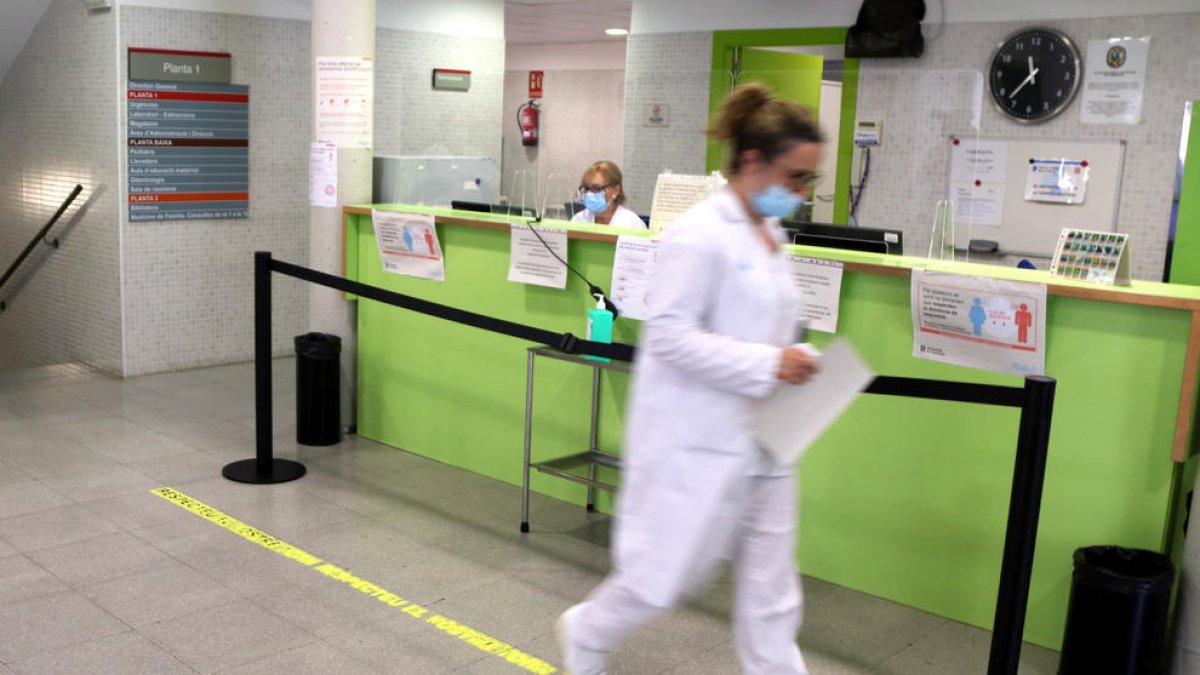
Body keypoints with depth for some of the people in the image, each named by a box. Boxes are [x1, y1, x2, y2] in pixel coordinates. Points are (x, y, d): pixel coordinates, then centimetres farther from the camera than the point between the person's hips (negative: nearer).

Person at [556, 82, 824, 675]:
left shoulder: (769, 235, 11)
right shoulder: (701, 234, -17)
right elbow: (670, 335, -22)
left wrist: (795, 359, 3)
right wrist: (768, 364, -23)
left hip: (758, 439, 8)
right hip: (697, 440, -8)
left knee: (770, 586, 12)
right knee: (671, 570, 8)